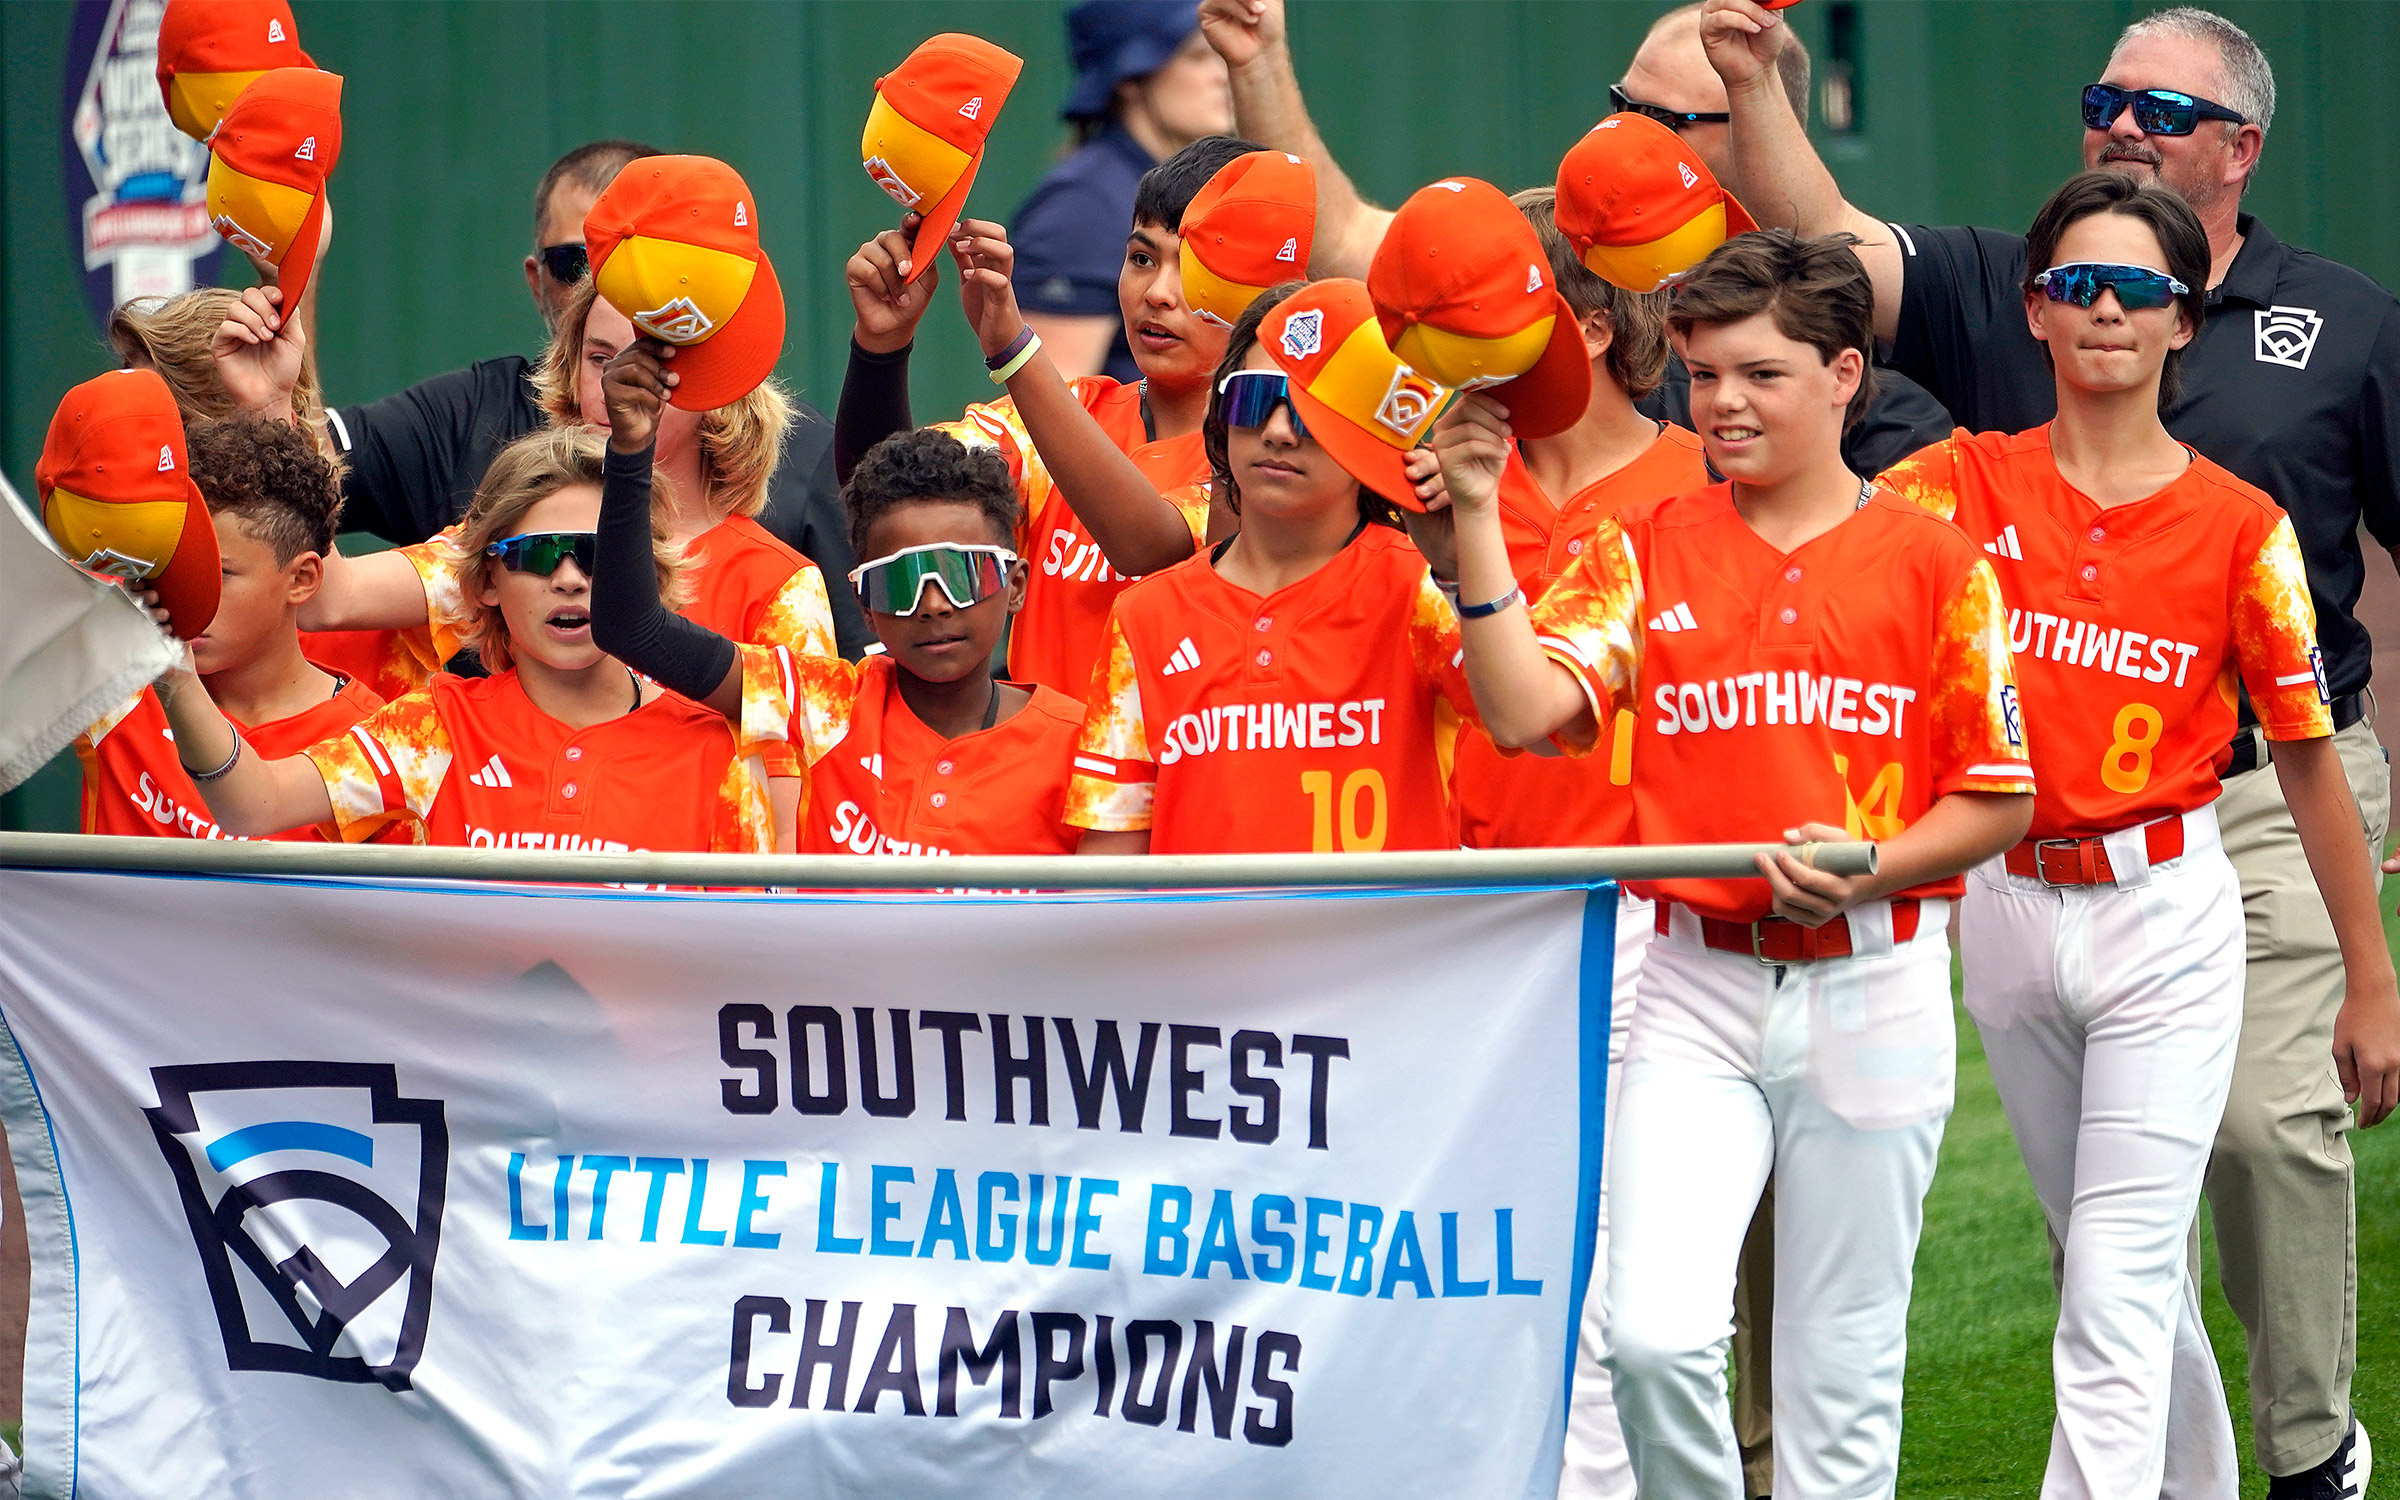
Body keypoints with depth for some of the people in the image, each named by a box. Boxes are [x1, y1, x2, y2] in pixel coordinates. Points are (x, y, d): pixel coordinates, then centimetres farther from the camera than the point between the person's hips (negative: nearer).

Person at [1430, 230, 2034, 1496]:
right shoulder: (1643, 552, 5)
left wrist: (1869, 869, -14)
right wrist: (1478, 520, -17)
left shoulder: (1933, 562, 1)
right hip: (1694, 981, 0)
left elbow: (1998, 800, 3)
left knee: (1843, 1365, 7)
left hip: (1870, 989, 0)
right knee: (1653, 1336, -15)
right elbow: (1524, 707, -11)